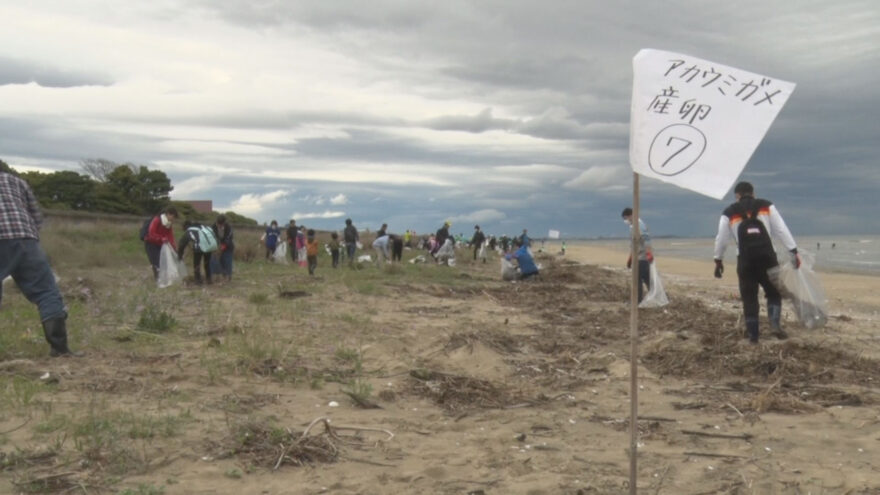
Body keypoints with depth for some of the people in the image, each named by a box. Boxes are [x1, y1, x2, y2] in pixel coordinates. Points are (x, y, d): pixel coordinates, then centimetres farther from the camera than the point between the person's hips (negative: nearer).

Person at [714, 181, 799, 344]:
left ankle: (752, 335, 10)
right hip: (767, 257, 0)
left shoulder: (729, 213, 9)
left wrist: (718, 260, 23)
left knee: (749, 298, 9)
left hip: (745, 260, 0)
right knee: (774, 293, 12)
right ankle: (774, 324, -9)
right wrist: (794, 252, 4)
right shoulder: (767, 206, 10)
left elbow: (721, 239, 12)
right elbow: (781, 230, 4)